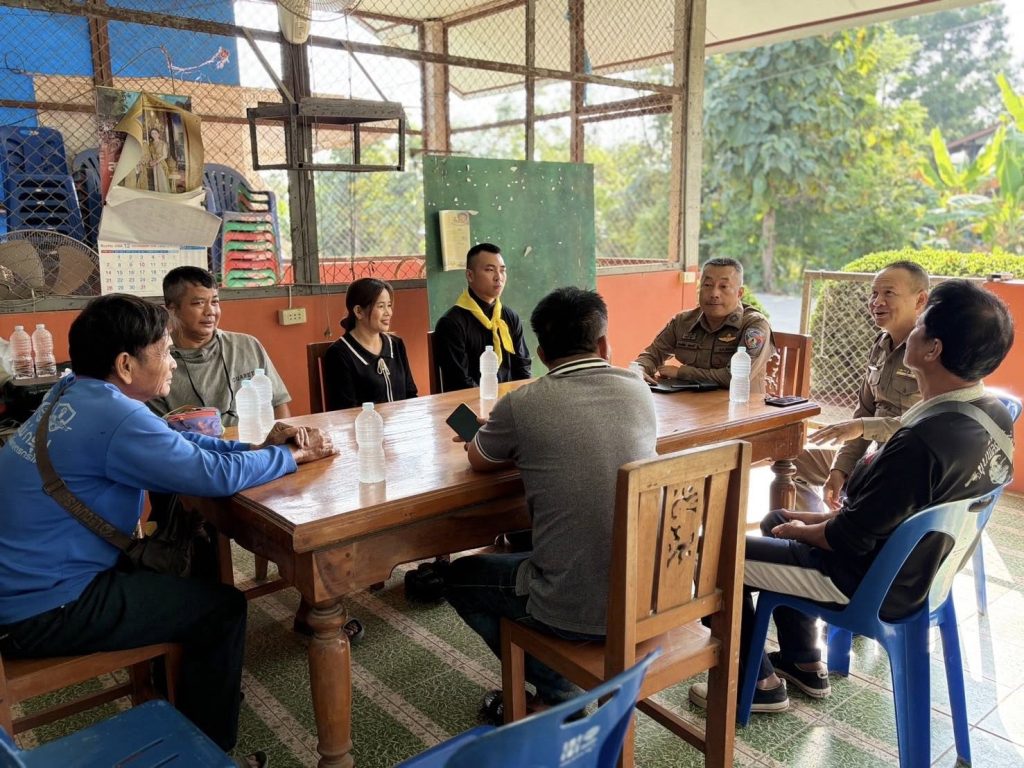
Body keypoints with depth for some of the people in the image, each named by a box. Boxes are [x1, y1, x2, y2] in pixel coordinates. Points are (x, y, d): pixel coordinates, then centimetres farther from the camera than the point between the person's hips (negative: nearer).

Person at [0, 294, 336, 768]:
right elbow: (217, 475, -27)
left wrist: (261, 447, 1)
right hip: (45, 610, -10)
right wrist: (292, 455, -9)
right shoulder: (114, 416, -26)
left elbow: (179, 445, 11)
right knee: (223, 607, 1)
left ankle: (194, 691, 38)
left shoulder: (74, 395, 5)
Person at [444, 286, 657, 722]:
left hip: (576, 612, -5)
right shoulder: (639, 391, 0)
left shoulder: (522, 404, -12)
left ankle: (559, 694, 22)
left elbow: (478, 461, 8)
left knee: (460, 578, 21)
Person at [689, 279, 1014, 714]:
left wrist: (802, 530, -4)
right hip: (923, 566, 9)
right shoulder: (995, 417, -6)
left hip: (874, 586, -9)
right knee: (778, 519, 26)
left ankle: (759, 683, 17)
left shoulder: (924, 440, -35)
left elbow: (853, 536, -24)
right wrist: (828, 517, 7)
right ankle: (805, 665, 33)